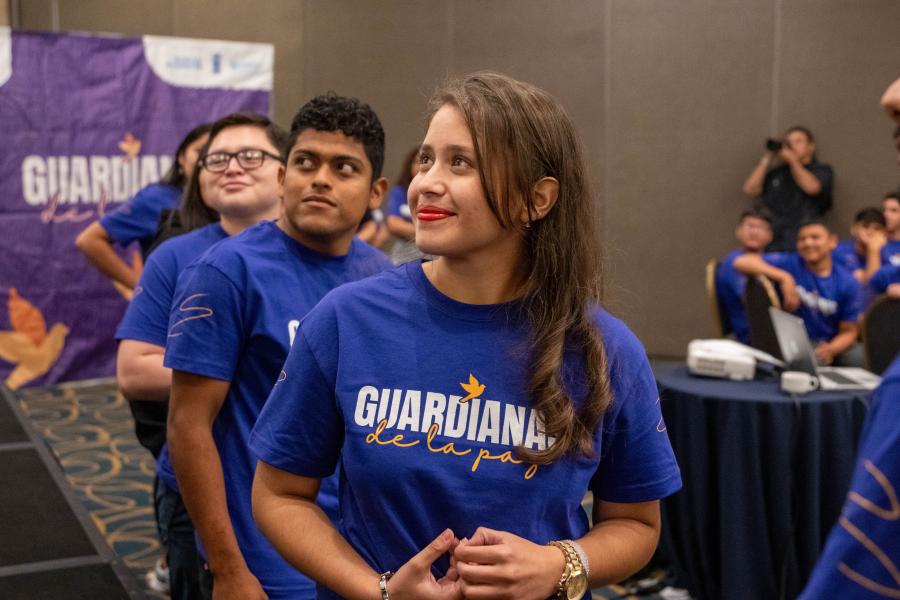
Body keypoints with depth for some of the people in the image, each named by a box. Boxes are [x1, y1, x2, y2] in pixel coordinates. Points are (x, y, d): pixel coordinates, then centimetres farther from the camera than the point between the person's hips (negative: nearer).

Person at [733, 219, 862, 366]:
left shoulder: (848, 283, -2)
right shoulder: (790, 263, -5)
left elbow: (848, 331, 0)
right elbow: (741, 262, -17)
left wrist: (830, 350, -22)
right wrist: (783, 277, -27)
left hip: (831, 344, 2)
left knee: (859, 358, -28)